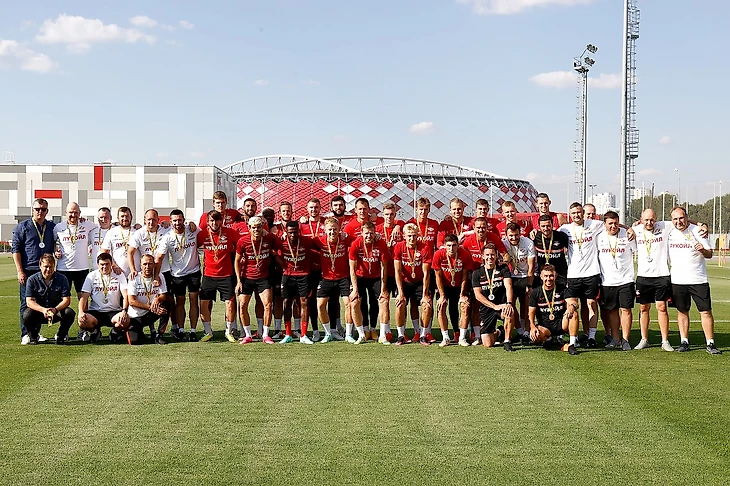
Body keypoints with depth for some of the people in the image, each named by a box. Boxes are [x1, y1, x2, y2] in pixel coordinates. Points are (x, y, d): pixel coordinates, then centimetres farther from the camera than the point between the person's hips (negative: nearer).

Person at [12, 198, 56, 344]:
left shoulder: (52, 227, 12)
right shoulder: (23, 227, 2)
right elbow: (15, 249, -1)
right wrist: (20, 271, -9)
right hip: (28, 271, -3)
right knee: (26, 304, -3)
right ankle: (25, 335, 1)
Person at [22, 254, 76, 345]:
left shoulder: (62, 279, -4)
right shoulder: (32, 280, -5)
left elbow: (66, 300, -9)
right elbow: (29, 301, -12)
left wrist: (55, 309, -30)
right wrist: (43, 310, -31)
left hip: (57, 311, 0)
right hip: (38, 311, 0)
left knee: (70, 313, -30)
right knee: (27, 315, -32)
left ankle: (61, 336, -1)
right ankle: (33, 336, 1)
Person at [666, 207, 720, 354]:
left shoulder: (697, 231, -4)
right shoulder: (669, 232, 4)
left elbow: (709, 254, -4)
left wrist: (703, 250, -25)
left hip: (698, 280, -3)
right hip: (677, 280, 3)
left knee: (706, 311, -3)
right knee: (682, 311, 8)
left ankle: (710, 343, 1)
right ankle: (684, 342, 15)